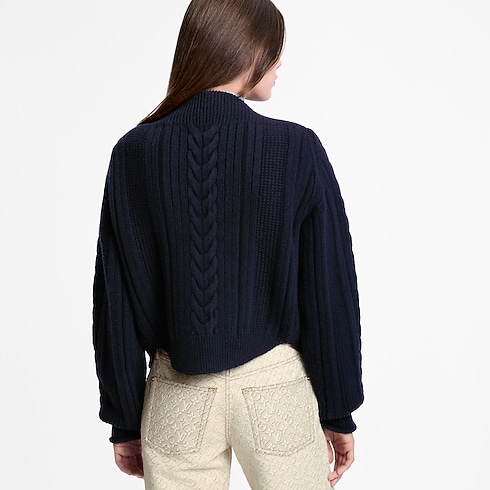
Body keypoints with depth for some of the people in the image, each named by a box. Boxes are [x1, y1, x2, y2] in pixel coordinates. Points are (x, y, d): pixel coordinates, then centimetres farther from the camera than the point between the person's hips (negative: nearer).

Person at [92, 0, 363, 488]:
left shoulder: (134, 153, -7)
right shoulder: (298, 150, -13)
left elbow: (116, 301, -3)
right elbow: (330, 290, -8)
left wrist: (125, 420, 9)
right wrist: (339, 412, 5)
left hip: (177, 394, 2)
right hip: (276, 388, -1)